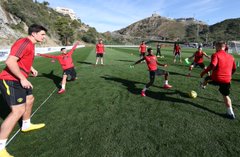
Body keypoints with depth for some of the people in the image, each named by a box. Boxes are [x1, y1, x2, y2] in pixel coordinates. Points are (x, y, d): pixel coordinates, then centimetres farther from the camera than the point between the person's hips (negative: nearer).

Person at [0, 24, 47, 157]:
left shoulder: (30, 44, 14)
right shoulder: (24, 42, -19)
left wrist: (31, 69, 14)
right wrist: (23, 78, -23)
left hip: (18, 80, 11)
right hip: (11, 80, -11)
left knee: (29, 100, 22)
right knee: (18, 111, -12)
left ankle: (26, 125, 44)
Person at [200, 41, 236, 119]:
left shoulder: (216, 55, -8)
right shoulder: (231, 57, 11)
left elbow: (212, 65, -24)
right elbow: (234, 69, 19)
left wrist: (203, 72, -14)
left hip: (216, 78, -5)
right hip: (227, 80, 5)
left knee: (206, 79, 28)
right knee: (226, 95, 14)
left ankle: (203, 85, 61)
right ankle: (230, 113, 16)